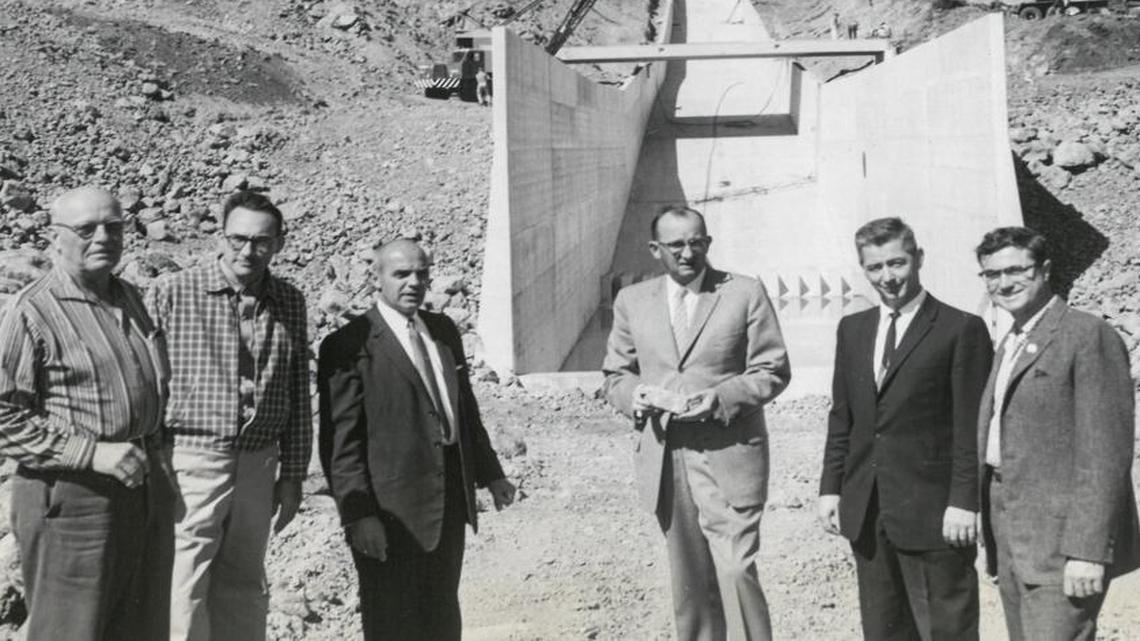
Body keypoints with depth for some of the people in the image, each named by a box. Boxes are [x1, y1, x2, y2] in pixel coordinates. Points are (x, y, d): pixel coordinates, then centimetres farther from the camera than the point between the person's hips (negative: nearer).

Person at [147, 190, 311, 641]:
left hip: (258, 467, 4)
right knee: (181, 599, -4)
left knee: (243, 593, 13)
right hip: (189, 464, -4)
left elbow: (299, 396, 12)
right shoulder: (172, 293, -4)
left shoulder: (290, 303, 8)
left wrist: (293, 474, 12)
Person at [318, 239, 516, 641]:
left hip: (451, 498, 7)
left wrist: (489, 473, 19)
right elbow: (341, 441, -14)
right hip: (392, 514, -6)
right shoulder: (350, 345, -12)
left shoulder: (444, 330, 10)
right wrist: (358, 514, -19)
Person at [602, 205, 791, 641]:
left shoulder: (745, 293, 1)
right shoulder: (632, 301, 10)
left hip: (728, 456, -3)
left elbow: (773, 370, -1)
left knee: (736, 572, -10)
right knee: (689, 582, 12)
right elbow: (615, 374, 14)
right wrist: (636, 395, -9)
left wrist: (720, 398, -15)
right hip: (663, 461, 3)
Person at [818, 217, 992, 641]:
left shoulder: (962, 329, -6)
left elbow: (971, 427, -9)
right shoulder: (852, 329, 12)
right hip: (864, 511, 6)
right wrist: (830, 488, 8)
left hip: (932, 511, -5)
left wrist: (963, 502, -13)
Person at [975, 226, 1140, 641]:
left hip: (1060, 541, -8)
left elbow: (1106, 454, -15)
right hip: (1011, 542, 8)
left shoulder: (1088, 336, -9)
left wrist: (1087, 551, -20)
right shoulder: (1009, 345, 18)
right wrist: (994, 541, 14)